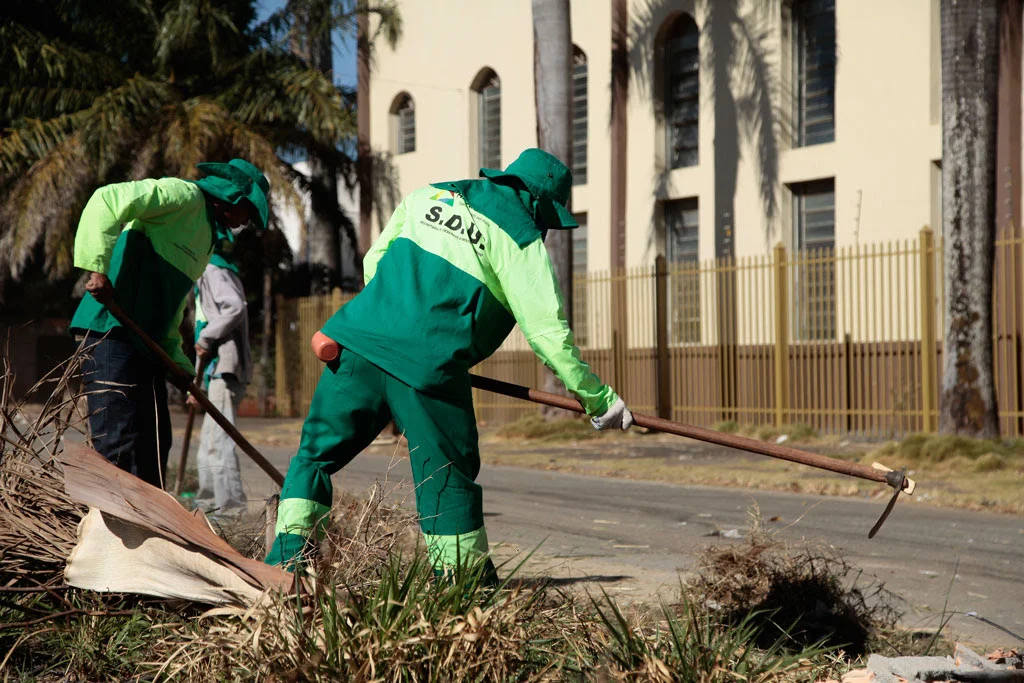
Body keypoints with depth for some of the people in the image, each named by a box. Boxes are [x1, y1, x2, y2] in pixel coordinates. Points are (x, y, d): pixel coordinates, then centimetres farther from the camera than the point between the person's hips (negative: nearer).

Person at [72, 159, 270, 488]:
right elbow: (108, 200, -16)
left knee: (153, 444, 11)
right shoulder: (184, 195, -4)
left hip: (146, 343, 10)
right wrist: (98, 268, -24)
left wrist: (180, 364, 20)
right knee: (119, 446, -15)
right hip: (111, 330, -10)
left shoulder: (206, 232, 26)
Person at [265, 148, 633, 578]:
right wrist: (600, 400, 4)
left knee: (318, 449, 15)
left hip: (360, 338, 5)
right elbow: (548, 331, -2)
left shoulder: (428, 195, 20)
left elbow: (375, 260, 22)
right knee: (449, 475, 8)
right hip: (428, 364, -4)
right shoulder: (520, 239, 4)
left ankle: (288, 553, 8)